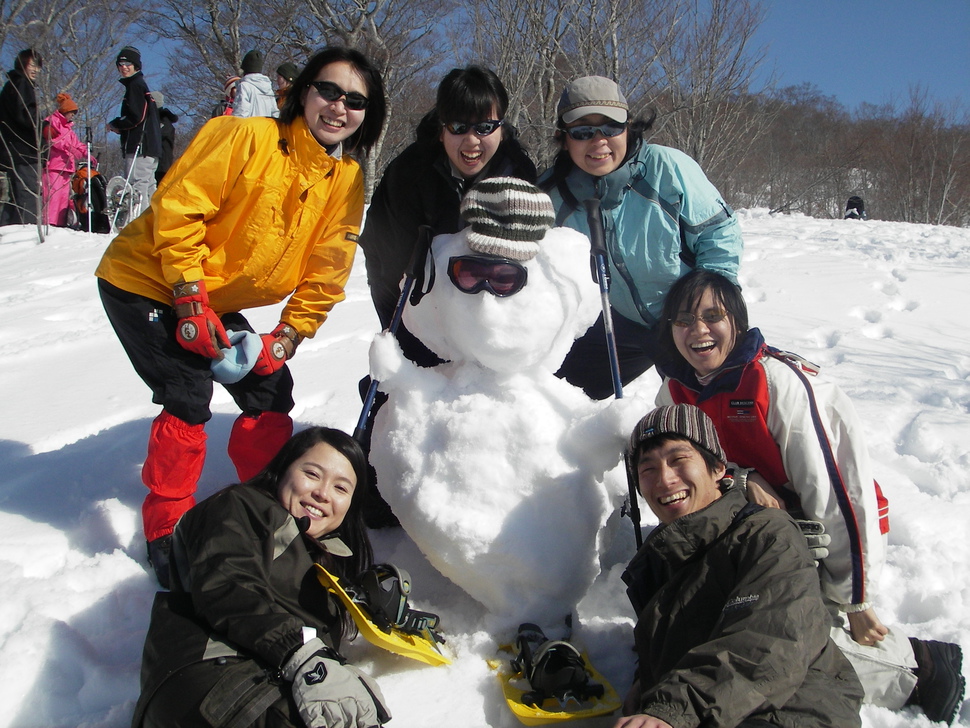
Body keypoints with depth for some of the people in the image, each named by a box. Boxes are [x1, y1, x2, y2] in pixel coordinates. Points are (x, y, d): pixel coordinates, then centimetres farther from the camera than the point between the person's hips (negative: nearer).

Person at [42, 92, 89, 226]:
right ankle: (49, 222, -21)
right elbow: (52, 139, -15)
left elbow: (76, 144, 24)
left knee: (64, 195, 5)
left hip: (66, 166, 9)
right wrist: (69, 148, -24)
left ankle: (61, 223, 5)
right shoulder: (52, 122, 0)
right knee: (53, 193, -17)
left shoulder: (68, 127, 28)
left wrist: (86, 154, 7)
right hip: (53, 165, -9)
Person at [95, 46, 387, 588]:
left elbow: (325, 277, -4)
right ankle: (166, 532, 1)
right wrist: (191, 302, -23)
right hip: (146, 283, -6)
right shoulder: (246, 137, -22)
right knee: (189, 398, -17)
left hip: (216, 302, 6)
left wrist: (286, 338, -12)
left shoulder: (348, 182, -5)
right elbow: (177, 209, -22)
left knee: (271, 392, 2)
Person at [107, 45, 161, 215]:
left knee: (137, 186, -14)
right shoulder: (141, 84, 23)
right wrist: (120, 126, 9)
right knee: (148, 187, 12)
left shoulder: (135, 85, -6)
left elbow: (136, 117, -16)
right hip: (150, 147, 10)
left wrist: (115, 124, -1)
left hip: (139, 146, -10)